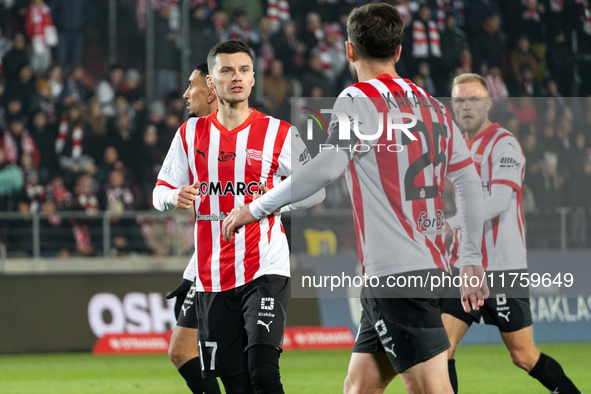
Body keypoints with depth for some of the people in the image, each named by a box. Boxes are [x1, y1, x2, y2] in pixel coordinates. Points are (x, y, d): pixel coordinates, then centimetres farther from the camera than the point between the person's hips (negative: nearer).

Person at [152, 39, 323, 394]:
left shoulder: (278, 134, 1)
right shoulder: (190, 134, 9)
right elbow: (161, 193, 13)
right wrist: (176, 198, -11)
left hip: (264, 269, -3)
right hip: (213, 277, 3)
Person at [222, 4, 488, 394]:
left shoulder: (358, 98, -5)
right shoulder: (432, 106, 17)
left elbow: (327, 168, -17)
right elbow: (470, 184, 15)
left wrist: (256, 208, -8)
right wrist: (472, 261, 19)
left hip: (397, 270, -8)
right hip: (429, 265, 8)